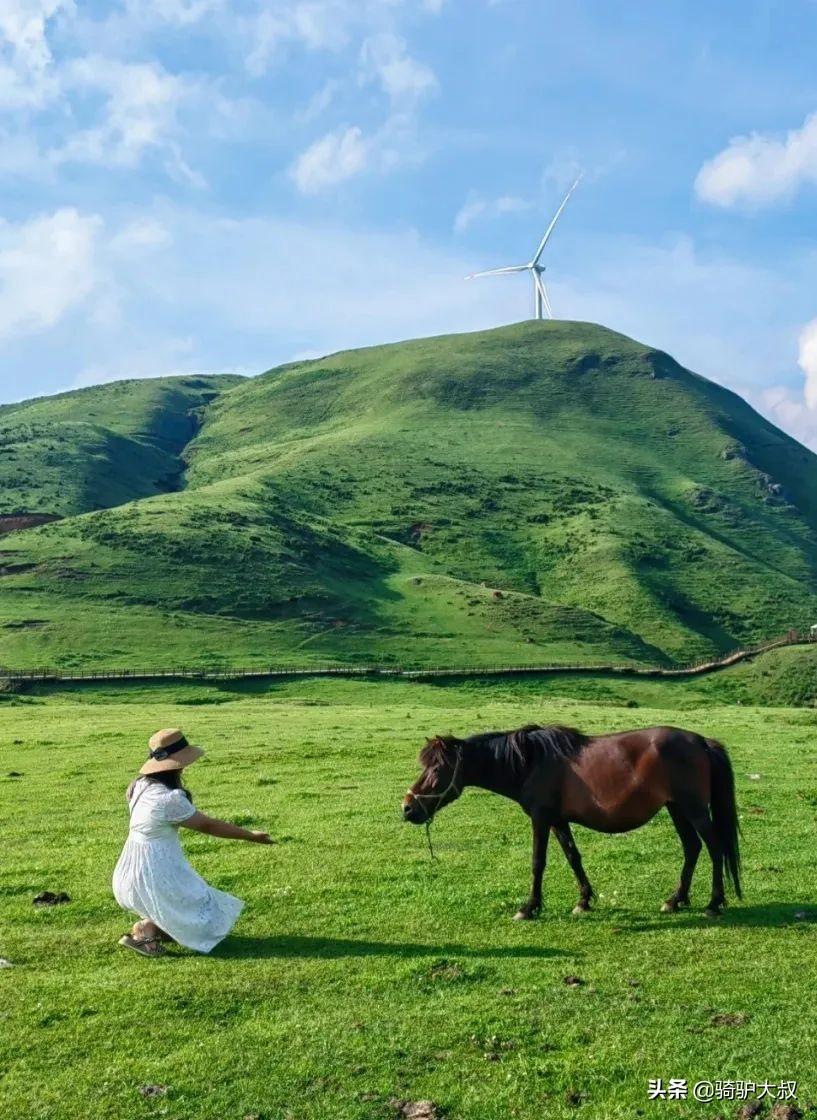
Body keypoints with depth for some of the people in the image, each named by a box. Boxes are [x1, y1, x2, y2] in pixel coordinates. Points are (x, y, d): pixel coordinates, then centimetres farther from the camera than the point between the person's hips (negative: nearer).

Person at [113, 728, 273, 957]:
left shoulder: (140, 786, -1)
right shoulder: (169, 799, -24)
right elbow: (207, 825, -14)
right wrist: (251, 836, -6)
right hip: (154, 876, -9)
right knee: (207, 920, 4)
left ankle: (154, 924, 12)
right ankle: (145, 930, -3)